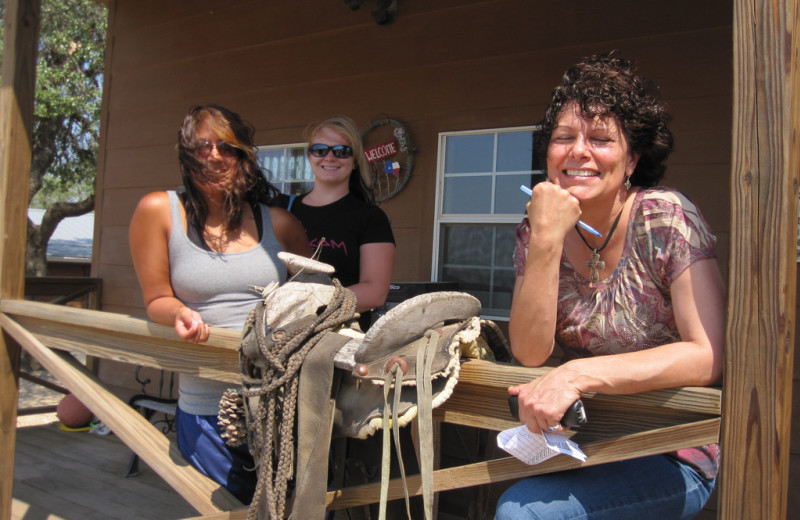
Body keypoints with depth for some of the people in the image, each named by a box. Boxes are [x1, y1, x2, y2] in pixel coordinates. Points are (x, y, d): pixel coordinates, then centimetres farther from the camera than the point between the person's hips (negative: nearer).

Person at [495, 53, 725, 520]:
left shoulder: (666, 218, -13)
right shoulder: (537, 230, -2)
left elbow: (709, 356, -21)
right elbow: (529, 352, -12)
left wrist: (579, 373, -31)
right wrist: (546, 241, -23)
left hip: (670, 458, -4)